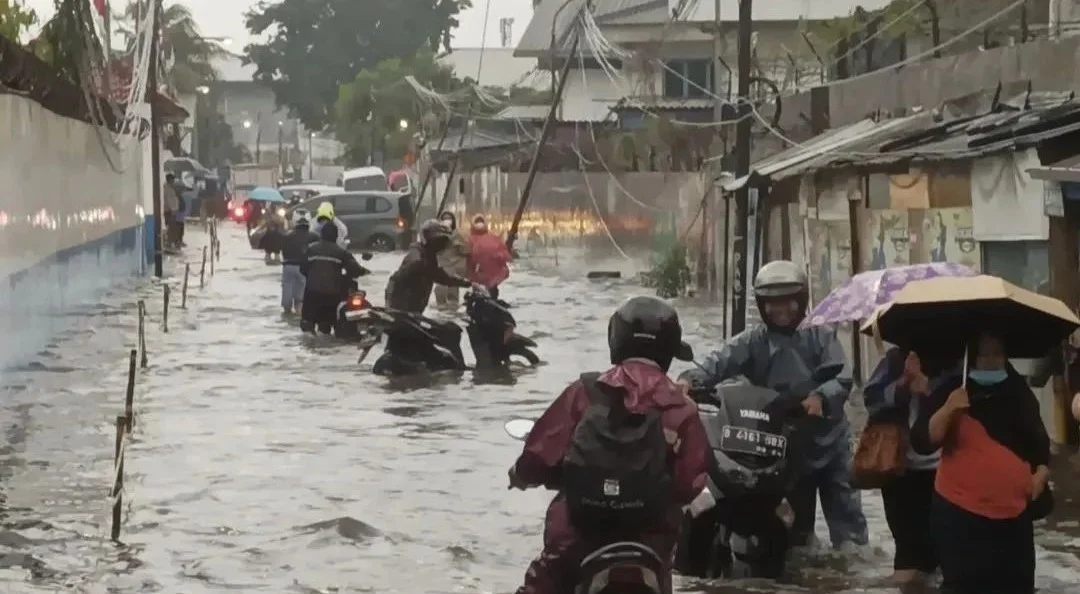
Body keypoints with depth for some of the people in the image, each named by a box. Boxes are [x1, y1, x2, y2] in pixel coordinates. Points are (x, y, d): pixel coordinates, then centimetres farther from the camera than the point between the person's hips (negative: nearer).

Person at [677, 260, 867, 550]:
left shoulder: (821, 336, 0)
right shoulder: (753, 342, 1)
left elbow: (841, 378, -11)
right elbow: (719, 362, -15)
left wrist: (821, 397, -33)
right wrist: (691, 379, -35)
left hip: (830, 440, -1)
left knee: (847, 522, 1)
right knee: (796, 525, 10)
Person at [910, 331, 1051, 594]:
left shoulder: (1020, 393, 11)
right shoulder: (950, 392, -2)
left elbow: (1039, 441, 25)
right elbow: (922, 443, -12)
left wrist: (1041, 471, 7)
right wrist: (947, 409, -24)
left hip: (1014, 511, 4)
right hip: (960, 511, -4)